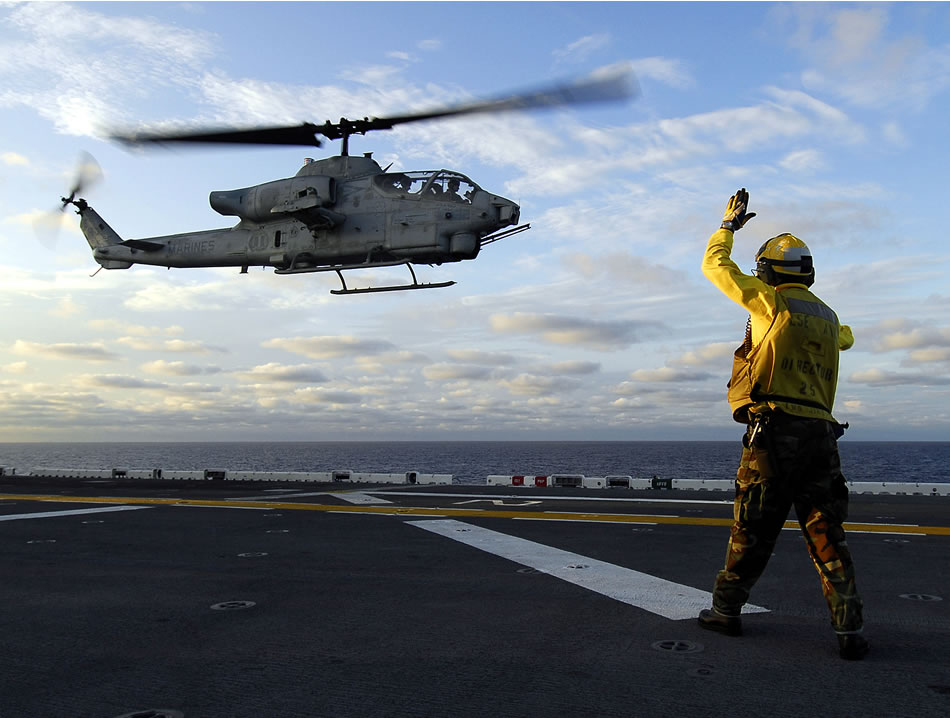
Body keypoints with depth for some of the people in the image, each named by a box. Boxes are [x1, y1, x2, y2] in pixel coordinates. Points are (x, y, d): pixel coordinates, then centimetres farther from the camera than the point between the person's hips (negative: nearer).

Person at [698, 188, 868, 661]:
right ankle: (850, 631, 2)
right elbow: (844, 338, 43)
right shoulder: (828, 317, 18)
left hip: (775, 430, -5)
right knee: (827, 536, 6)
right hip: (821, 431, 5)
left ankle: (725, 609, 15)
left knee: (752, 530, 3)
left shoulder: (770, 301, -1)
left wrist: (729, 224, 24)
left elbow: (715, 265, 9)